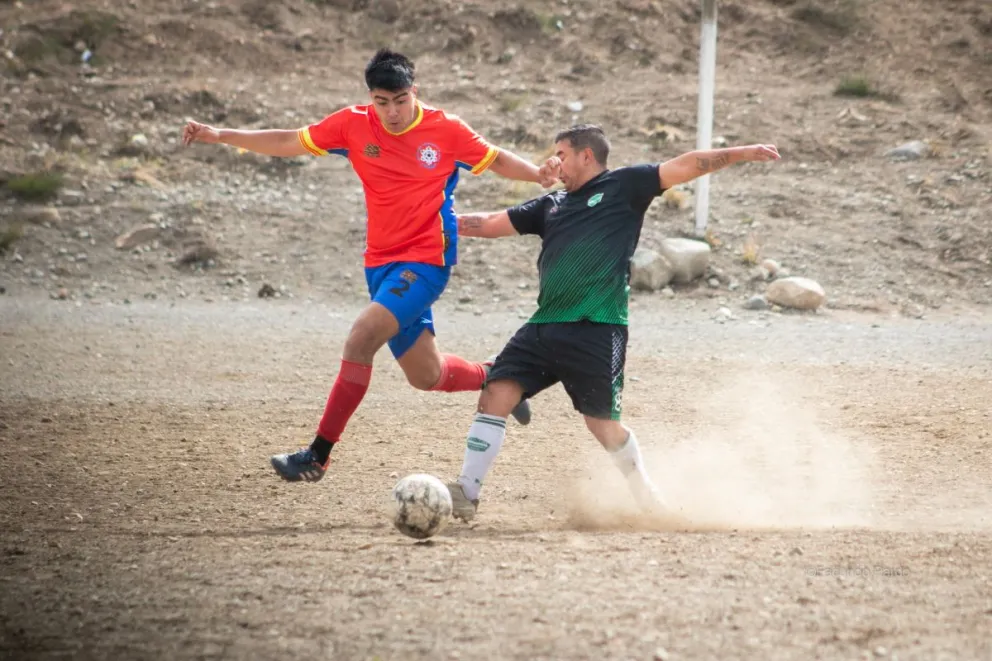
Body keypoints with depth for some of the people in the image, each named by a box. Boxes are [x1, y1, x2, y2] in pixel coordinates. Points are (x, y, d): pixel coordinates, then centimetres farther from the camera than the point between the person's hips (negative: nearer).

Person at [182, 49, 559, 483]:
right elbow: (288, 143, 5)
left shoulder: (447, 130, -6)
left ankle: (318, 455, -18)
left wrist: (537, 174, -12)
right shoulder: (354, 125, 0)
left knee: (362, 337, -24)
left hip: (427, 260, -5)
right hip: (381, 263, 5)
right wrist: (221, 136, -4)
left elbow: (497, 160, 7)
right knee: (426, 376, 10)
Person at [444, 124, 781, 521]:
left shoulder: (623, 187, 7)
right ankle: (466, 492, -3)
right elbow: (490, 224, 27)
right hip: (544, 326, 6)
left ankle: (649, 500, 20)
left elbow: (683, 168, 0)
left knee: (603, 424, -1)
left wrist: (742, 154, -8)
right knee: (495, 395, -6)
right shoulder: (552, 206, 23)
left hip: (596, 330, -6)